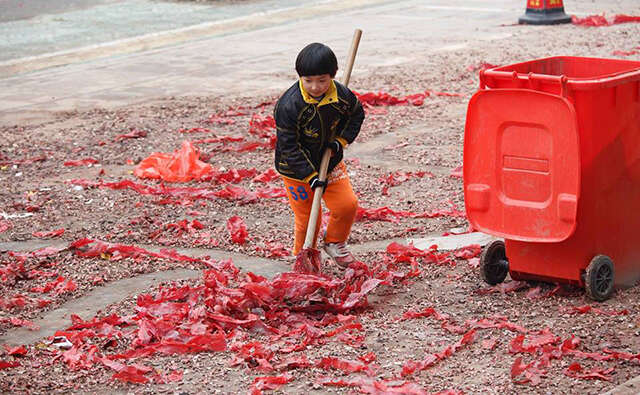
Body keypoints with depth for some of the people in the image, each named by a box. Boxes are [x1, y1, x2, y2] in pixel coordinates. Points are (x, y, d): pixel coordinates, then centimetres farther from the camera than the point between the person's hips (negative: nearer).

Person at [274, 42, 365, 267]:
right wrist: (311, 176, -24)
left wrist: (342, 140, -7)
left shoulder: (341, 95, -13)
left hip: (330, 163, 4)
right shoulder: (288, 105, -27)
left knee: (347, 204, -4)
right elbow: (289, 147, -22)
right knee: (307, 218, 1)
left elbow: (356, 114, 10)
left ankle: (335, 243, 24)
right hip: (297, 169, -4)